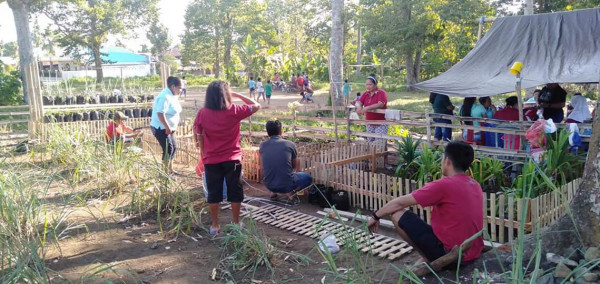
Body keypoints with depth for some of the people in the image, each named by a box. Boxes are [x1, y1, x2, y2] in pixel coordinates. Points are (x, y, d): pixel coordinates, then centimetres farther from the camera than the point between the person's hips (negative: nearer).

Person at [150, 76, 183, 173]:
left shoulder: (172, 96, 10)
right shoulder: (165, 97, -21)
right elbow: (160, 113, -28)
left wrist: (171, 128, 15)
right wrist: (168, 127, -25)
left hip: (168, 128, 10)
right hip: (161, 128, -10)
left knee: (173, 147, 15)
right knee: (168, 149, -10)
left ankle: (170, 170, 27)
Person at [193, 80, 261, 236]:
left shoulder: (203, 113, -6)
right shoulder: (234, 111, -11)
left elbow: (198, 135, 3)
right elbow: (256, 105, 1)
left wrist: (203, 154, 18)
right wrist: (237, 95, 4)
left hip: (211, 161, 2)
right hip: (232, 159, -1)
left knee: (213, 193, 10)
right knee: (235, 192, 11)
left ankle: (214, 225, 18)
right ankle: (236, 223, 20)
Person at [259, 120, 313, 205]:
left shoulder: (262, 145, -1)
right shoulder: (290, 144, -6)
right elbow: (295, 165, 10)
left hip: (269, 186, 4)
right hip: (287, 184, -4)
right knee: (308, 178, 24)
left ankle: (274, 193, 14)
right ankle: (291, 193, -4)